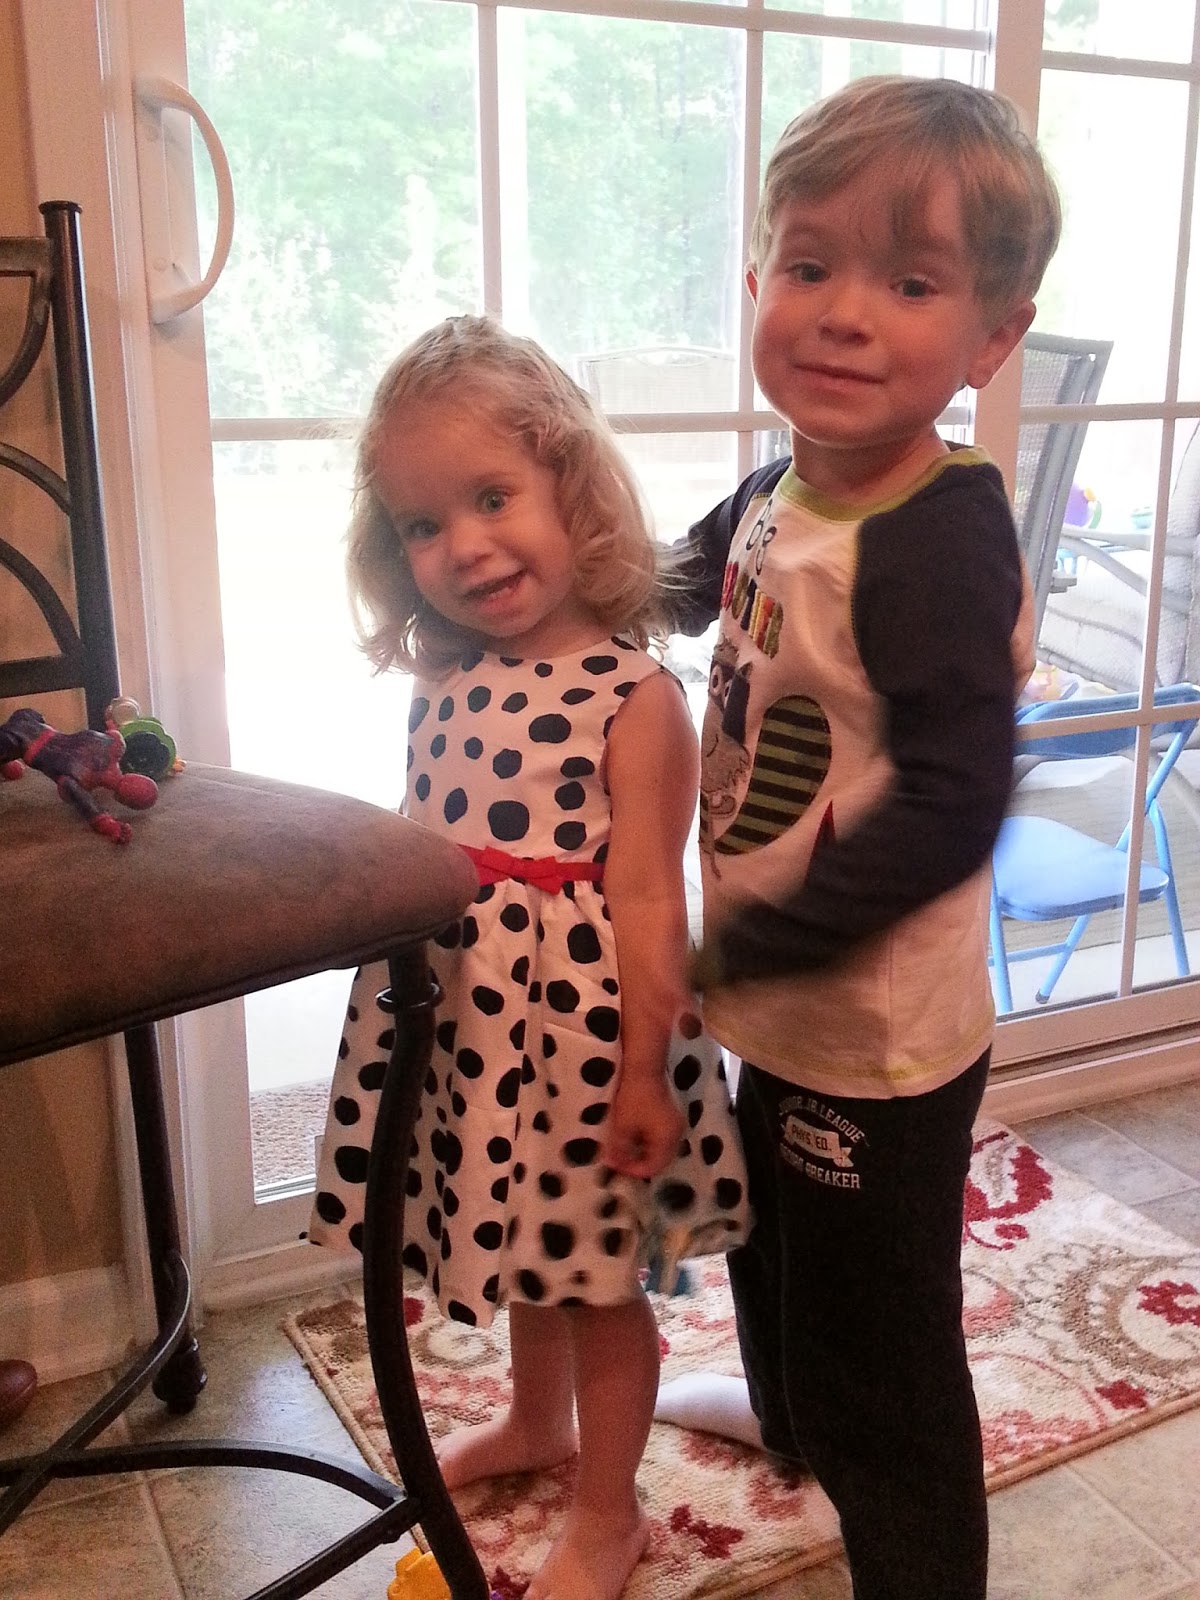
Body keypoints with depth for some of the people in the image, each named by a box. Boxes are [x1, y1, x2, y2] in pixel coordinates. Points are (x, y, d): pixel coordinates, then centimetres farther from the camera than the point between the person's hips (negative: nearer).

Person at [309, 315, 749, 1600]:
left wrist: (644, 1068, -16)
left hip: (578, 1021, -6)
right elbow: (420, 845, 9)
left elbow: (645, 900, -18)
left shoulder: (633, 696, -18)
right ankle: (537, 1423, 52)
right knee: (522, 1241, 26)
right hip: (460, 1013, 7)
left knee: (597, 1273, 12)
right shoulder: (444, 679, 2)